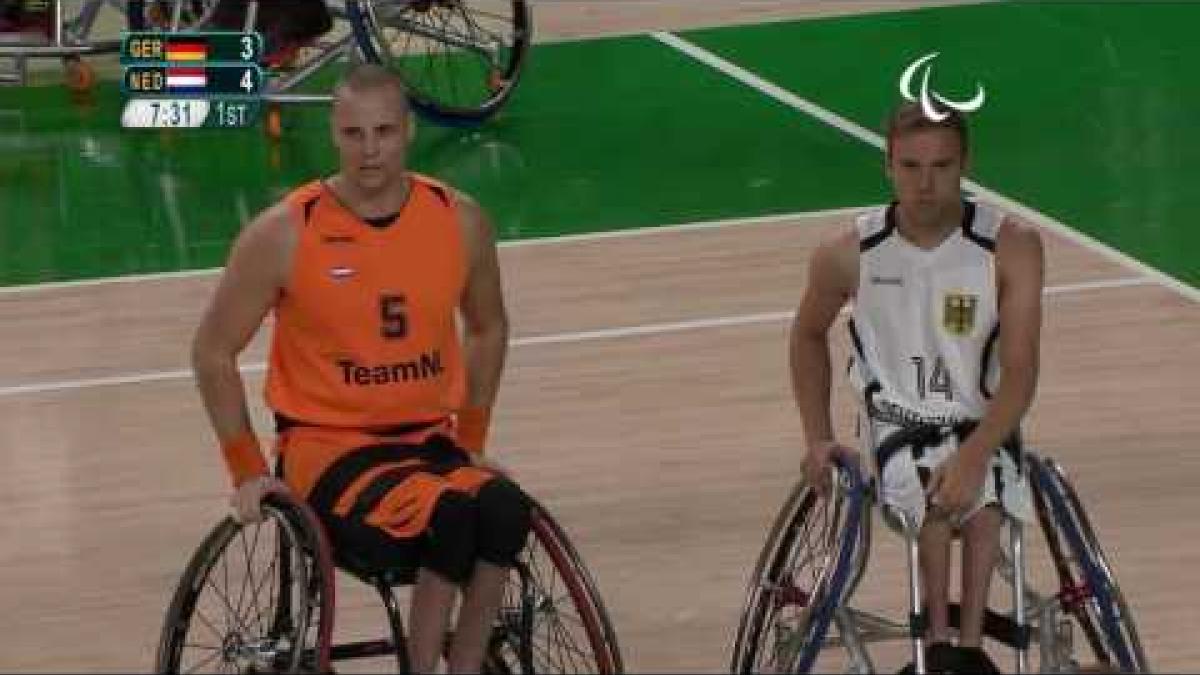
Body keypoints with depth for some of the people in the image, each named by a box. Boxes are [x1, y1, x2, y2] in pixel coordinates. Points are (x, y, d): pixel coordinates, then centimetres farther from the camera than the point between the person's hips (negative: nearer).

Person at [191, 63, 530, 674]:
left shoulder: (460, 221, 1)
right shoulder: (284, 234, -10)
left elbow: (487, 329, 21)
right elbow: (213, 352, 2)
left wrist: (473, 438, 15)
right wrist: (247, 472, 0)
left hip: (429, 437, 4)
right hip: (328, 446, -4)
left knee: (505, 508, -31)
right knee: (449, 515, -34)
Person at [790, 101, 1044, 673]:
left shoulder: (1011, 246, -12)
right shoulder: (849, 254, -6)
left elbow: (1019, 375, -16)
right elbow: (808, 335, 15)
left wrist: (974, 455, -31)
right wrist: (818, 439, 6)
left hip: (982, 425, 0)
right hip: (896, 421, 1)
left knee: (978, 490, -36)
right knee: (931, 489, -35)